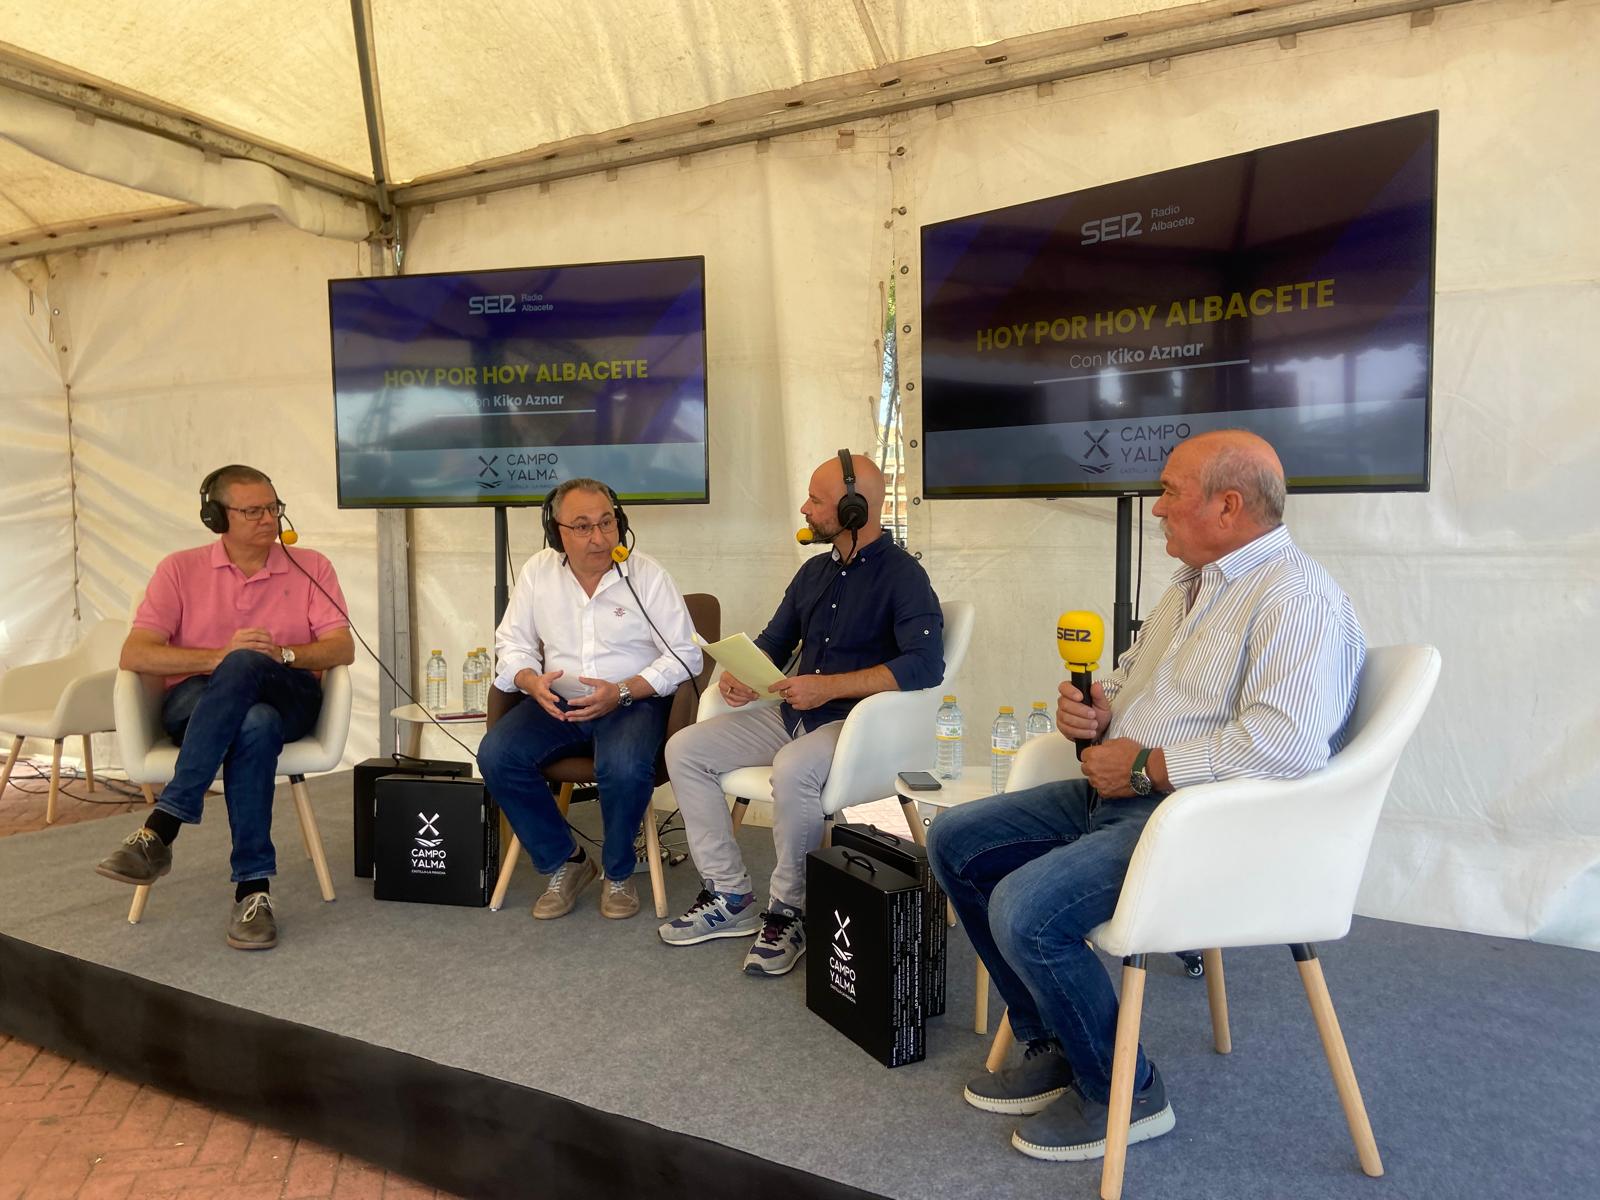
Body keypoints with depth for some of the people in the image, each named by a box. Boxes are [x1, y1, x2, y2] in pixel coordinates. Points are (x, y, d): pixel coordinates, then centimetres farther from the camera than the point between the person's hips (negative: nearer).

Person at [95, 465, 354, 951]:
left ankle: (160, 829, -37)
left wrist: (279, 654, -17)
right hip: (196, 700, 0)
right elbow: (134, 655, -3)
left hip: (288, 698, 1)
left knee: (243, 667, -37)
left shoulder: (311, 567, 11)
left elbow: (342, 649, 1)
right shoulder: (180, 569, 9)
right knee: (254, 724, -38)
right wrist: (220, 656, -17)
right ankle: (253, 887, -35)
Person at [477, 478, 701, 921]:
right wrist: (532, 681, -12)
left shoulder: (648, 575, -5)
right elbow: (511, 642, 12)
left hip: (633, 701, -4)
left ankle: (618, 873, -3)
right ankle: (564, 862, -1)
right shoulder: (538, 572, 4)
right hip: (558, 702, 4)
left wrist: (622, 692, -19)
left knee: (624, 768, -34)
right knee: (496, 755, -20)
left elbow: (685, 653, -6)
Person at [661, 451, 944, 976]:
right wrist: (742, 675, -2)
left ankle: (789, 912, -14)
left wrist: (829, 686, -26)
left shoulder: (902, 575, -10)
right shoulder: (815, 571, 14)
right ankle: (729, 898, 0)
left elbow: (926, 664, -24)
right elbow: (774, 641, 22)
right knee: (684, 749, -5)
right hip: (791, 714, 8)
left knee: (792, 769, -37)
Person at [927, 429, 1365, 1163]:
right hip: (1120, 795, 10)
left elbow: (1287, 743, -29)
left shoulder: (1298, 600, -16)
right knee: (955, 842, 6)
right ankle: (1053, 1047, 14)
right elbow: (1129, 674, 28)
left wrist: (1146, 767, -21)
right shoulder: (1191, 586, 16)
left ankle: (1123, 1093, 0)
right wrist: (1094, 704, 4)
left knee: (1025, 909, -27)